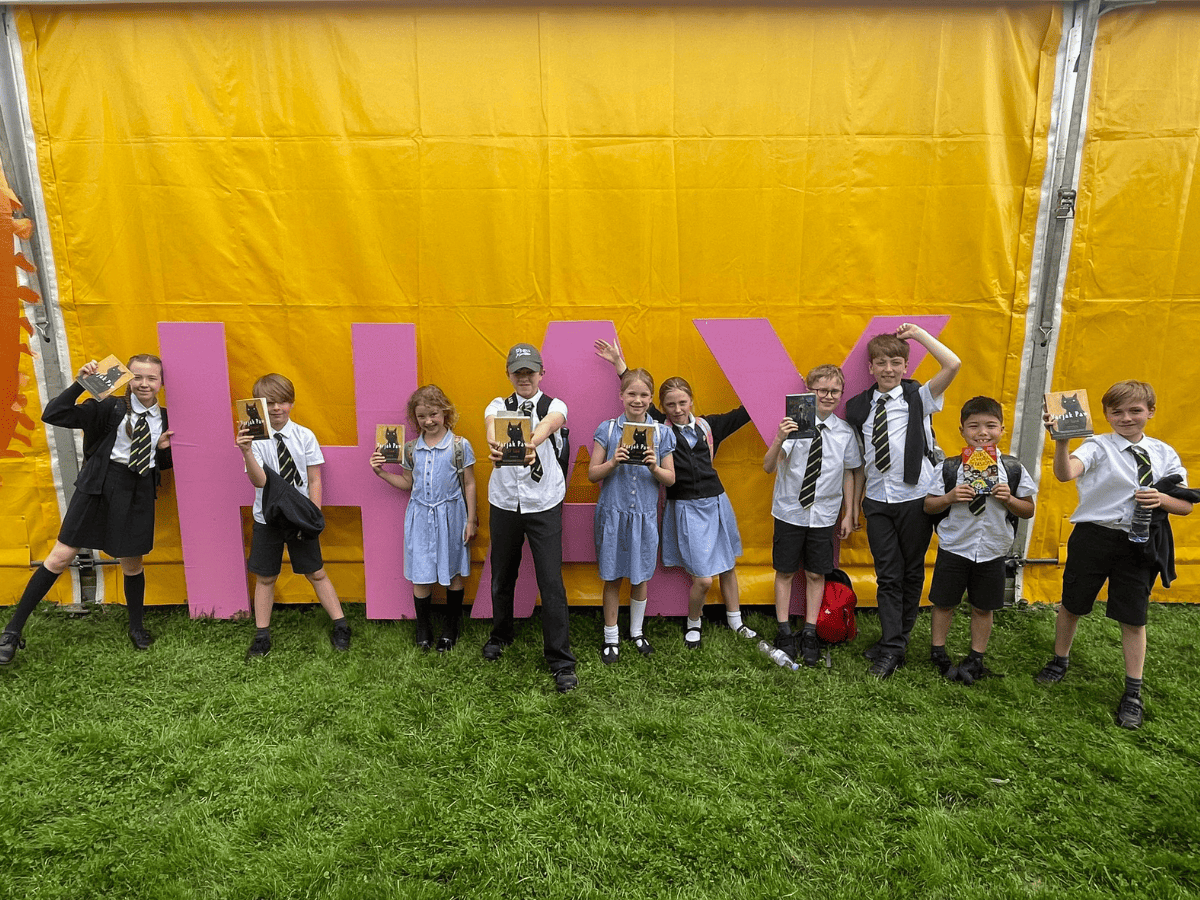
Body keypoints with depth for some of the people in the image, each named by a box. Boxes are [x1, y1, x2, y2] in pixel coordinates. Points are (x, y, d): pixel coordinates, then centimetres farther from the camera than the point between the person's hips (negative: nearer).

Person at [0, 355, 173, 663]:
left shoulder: (165, 419, 5)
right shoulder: (110, 407, -7)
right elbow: (53, 415, -15)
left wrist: (164, 449, -7)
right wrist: (81, 383, -23)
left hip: (139, 493, 2)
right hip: (99, 486, -2)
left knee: (131, 562, 13)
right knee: (60, 557, 1)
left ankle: (136, 627, 34)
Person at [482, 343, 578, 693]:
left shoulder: (554, 406, -1)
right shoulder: (499, 406, 4)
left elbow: (548, 424, -27)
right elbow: (492, 425, -21)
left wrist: (531, 443, -51)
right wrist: (494, 444, -46)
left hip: (544, 506, -2)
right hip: (504, 503, 3)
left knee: (551, 582, -5)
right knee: (502, 576, 15)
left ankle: (561, 661, 6)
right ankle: (501, 634, 42)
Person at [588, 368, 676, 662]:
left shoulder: (662, 433, 1)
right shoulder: (607, 429, -1)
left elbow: (671, 479, 4)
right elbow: (592, 474, 0)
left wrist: (654, 467, -16)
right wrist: (612, 463, -18)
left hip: (644, 514, 1)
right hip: (613, 512, -1)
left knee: (639, 577, 12)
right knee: (612, 577, 6)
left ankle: (636, 631, 32)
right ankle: (610, 637, 21)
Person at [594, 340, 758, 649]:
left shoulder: (708, 425, 4)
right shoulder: (660, 427, -4)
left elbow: (743, 413, 8)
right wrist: (619, 364, -7)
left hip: (716, 501, 4)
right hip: (685, 507, -4)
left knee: (727, 566, 15)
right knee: (703, 578, -6)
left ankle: (735, 621, 36)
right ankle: (693, 623, 22)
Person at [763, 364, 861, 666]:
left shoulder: (845, 432, -1)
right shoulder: (795, 424, -12)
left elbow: (849, 473, 9)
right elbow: (768, 467, -17)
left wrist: (849, 514, 9)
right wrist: (779, 440, -35)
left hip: (824, 516, 2)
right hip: (790, 513, -2)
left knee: (816, 574, 10)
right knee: (785, 571, 9)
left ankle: (810, 633, 24)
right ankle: (784, 631, 24)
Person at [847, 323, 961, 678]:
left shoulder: (919, 398, -1)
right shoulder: (859, 407, 6)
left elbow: (952, 365, -19)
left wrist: (917, 332, -11)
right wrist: (854, 503, 11)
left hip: (915, 499, -2)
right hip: (877, 502, 2)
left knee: (912, 573, 9)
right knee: (887, 576, 3)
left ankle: (896, 641, 24)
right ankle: (892, 647, 9)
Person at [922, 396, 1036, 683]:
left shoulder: (1013, 469, -3)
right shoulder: (949, 468, -7)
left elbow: (1028, 511, 3)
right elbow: (928, 506, -2)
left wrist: (1009, 500, -16)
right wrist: (950, 498, -20)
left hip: (992, 551, 1)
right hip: (954, 548, -1)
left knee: (983, 608, 12)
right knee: (944, 603, 10)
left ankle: (975, 659, 28)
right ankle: (938, 653, 28)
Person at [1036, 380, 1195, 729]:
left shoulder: (1165, 454, 4)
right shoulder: (1099, 446, -8)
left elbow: (1186, 506, 8)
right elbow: (1066, 474, -28)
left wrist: (1162, 499, -14)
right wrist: (1062, 441, -46)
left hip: (1139, 544, 2)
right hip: (1094, 538, -2)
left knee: (1134, 618, 7)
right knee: (1072, 606, 12)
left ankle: (1133, 692, 21)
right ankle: (1060, 661, 36)